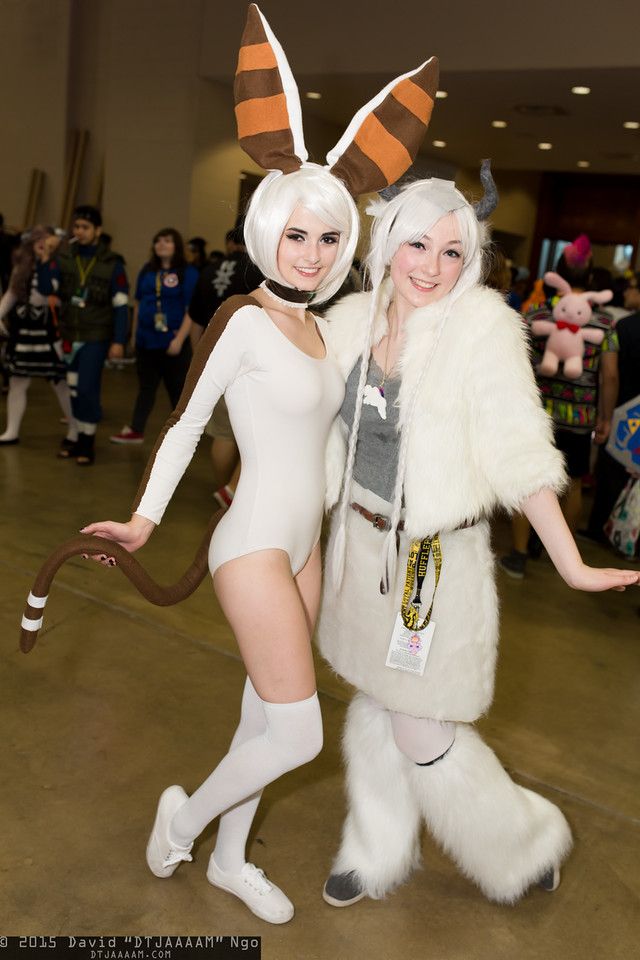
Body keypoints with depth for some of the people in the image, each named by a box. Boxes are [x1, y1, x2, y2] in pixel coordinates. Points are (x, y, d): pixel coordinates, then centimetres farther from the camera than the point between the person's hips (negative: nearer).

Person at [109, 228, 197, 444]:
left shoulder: (187, 272, -7)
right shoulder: (147, 270, 9)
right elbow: (138, 303, 16)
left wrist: (179, 339, -18)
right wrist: (134, 333, 14)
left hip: (172, 341, -5)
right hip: (146, 339, 5)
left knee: (177, 388, 6)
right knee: (146, 386, 13)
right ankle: (135, 430, 19)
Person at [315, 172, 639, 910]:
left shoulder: (481, 327, -17)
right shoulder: (354, 319, -2)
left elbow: (520, 455, -17)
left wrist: (571, 565, -19)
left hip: (436, 558, -5)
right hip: (361, 542, 5)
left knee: (422, 733, 5)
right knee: (373, 706, 20)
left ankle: (525, 842, 34)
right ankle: (377, 853, 44)